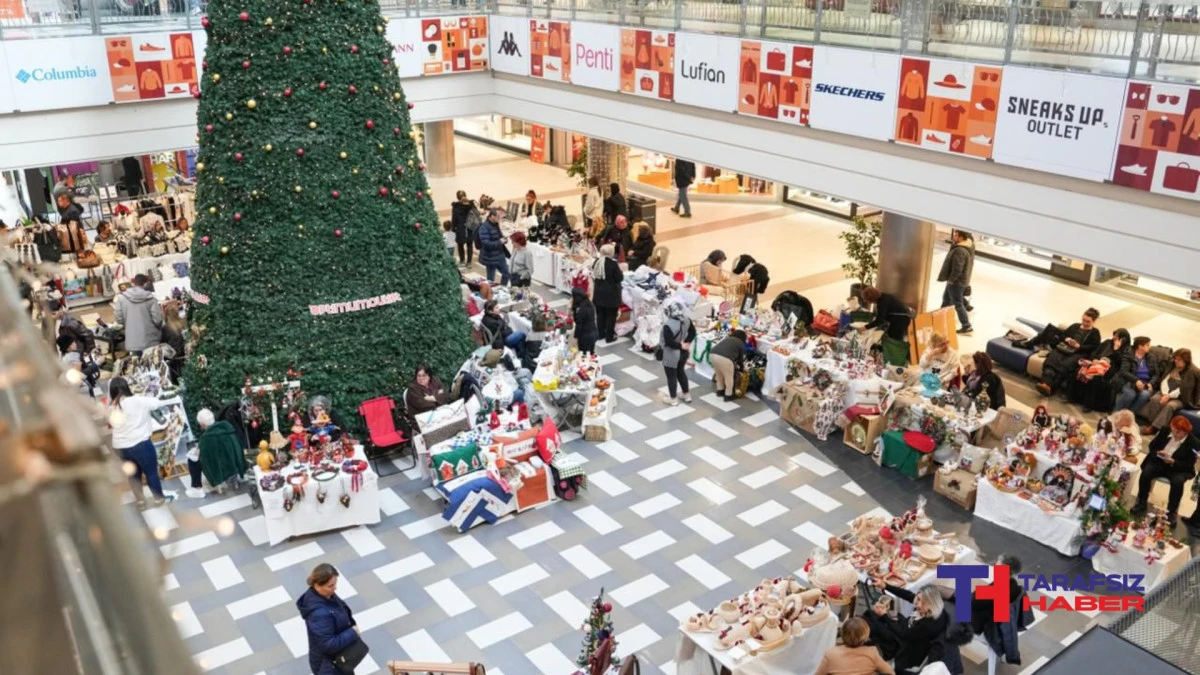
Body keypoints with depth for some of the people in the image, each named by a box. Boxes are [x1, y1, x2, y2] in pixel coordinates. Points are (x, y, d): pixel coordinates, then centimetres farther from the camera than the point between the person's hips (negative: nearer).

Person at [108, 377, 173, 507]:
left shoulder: (111, 407, 1)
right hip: (139, 444, -5)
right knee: (151, 472, 12)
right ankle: (159, 498, 25)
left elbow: (111, 423, 13)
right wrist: (142, 397, 10)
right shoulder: (136, 401, -16)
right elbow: (156, 403, -6)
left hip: (120, 447, 6)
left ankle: (139, 499, 33)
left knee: (133, 473, 22)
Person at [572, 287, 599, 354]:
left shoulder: (581, 309, -23)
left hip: (585, 336, -9)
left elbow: (579, 325, -19)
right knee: (591, 354, 20)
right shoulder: (589, 304, 3)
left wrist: (576, 337, -10)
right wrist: (573, 307, 1)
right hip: (594, 333, 9)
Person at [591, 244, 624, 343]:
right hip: (611, 294, -6)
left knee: (600, 314, 18)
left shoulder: (596, 262, 2)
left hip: (598, 293, 6)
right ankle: (609, 337, 9)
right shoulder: (612, 263, -20)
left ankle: (600, 334, 28)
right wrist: (620, 271, 3)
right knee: (611, 316, 5)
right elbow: (620, 278, -15)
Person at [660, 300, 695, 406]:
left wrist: (680, 346, -17)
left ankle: (673, 399, 28)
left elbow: (669, 342, -31)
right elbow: (693, 332, 3)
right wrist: (686, 343, -4)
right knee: (681, 372, 27)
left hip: (671, 354, -7)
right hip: (683, 352, 7)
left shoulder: (668, 325, -31)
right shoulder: (687, 320, -8)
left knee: (671, 376, 12)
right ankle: (686, 395, 39)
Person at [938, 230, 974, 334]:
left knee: (957, 304, -3)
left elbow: (957, 268, -29)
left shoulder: (959, 251, -26)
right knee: (946, 298, 24)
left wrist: (951, 279, -16)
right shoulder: (969, 249, 8)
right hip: (961, 280, 11)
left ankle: (966, 327, 1)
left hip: (956, 281, -11)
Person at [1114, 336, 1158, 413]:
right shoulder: (1128, 356, 1)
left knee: (1145, 394, -34)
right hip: (1130, 382, -3)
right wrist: (1136, 380, -29)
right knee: (1130, 394, -38)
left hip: (1145, 384, 3)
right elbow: (1124, 372, -12)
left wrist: (1151, 383, -13)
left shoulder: (1152, 358, 15)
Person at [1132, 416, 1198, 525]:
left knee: (1177, 482, -34)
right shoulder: (1165, 431, -3)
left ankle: (1171, 512, -15)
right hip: (1159, 462, 3)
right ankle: (1141, 503, -8)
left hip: (1178, 468, -3)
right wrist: (1158, 453, -15)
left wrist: (1173, 462, -29)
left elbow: (1189, 465, -13)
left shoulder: (1193, 443, -13)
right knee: (1145, 472, -27)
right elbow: (1152, 445, 8)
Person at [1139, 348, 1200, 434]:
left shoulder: (1193, 372, -12)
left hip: (1181, 398, -5)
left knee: (1170, 405, -34)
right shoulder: (1173, 366, 6)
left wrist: (1169, 396, -24)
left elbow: (1183, 389, -18)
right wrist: (1165, 394, -14)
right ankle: (1151, 423, -25)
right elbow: (1164, 380, 2)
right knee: (1154, 399, -26)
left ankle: (1154, 427, -35)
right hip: (1167, 393, 5)